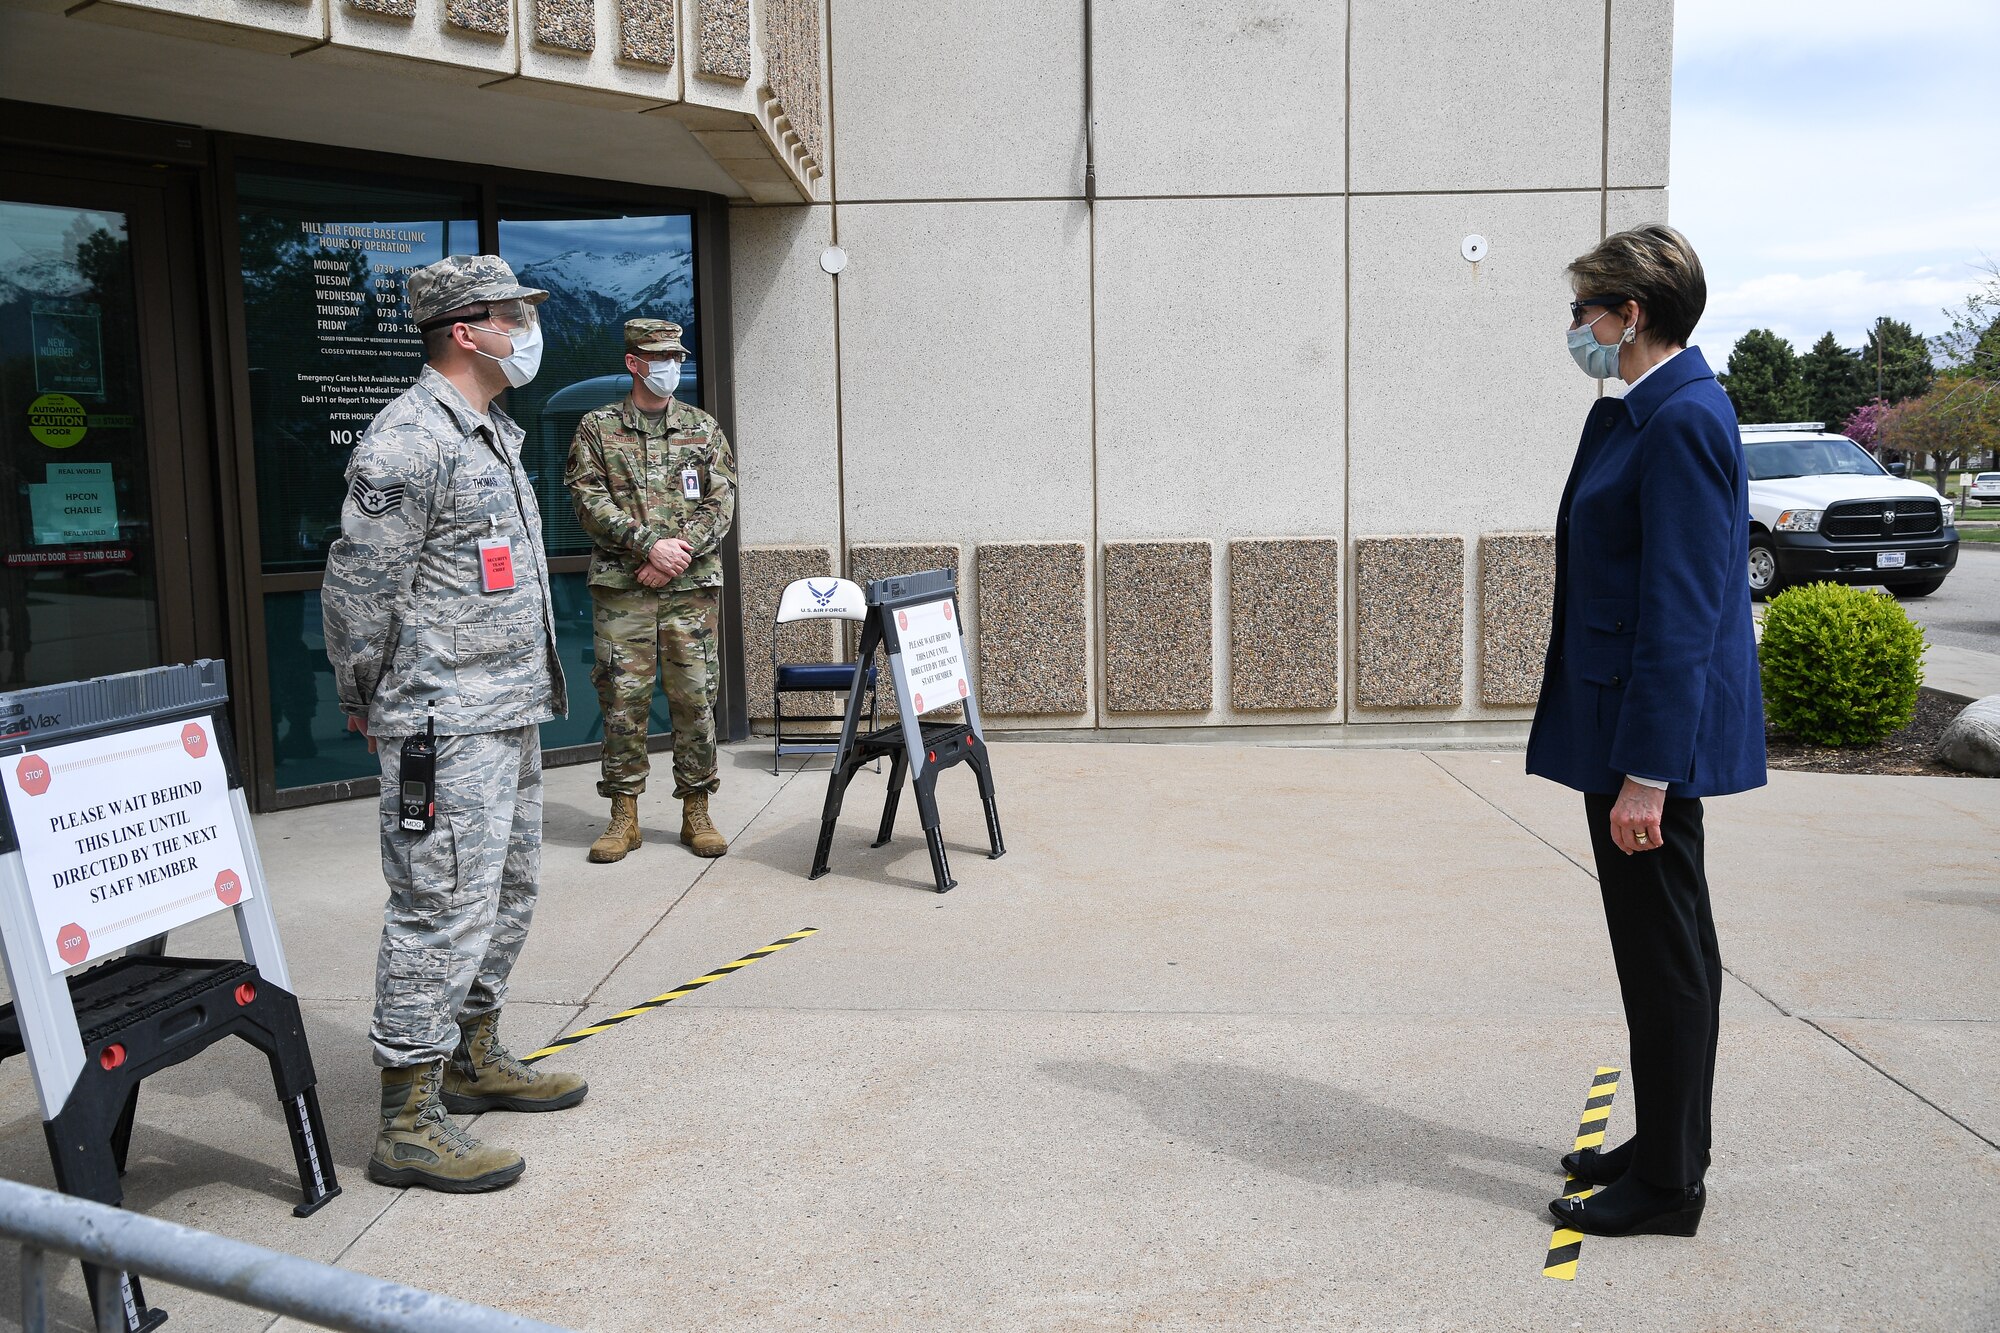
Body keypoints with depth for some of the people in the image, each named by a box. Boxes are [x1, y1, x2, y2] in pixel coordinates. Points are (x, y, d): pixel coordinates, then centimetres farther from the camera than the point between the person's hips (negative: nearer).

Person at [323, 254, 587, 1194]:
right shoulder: (408, 441, -16)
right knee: (443, 908, -8)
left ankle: (475, 1060, 32)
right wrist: (367, 704, -5)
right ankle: (408, 1122, 1)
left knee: (507, 889, 17)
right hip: (448, 725, -10)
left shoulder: (493, 433, 16)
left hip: (510, 712, 10)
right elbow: (357, 586, -15)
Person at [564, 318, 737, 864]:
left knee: (694, 697, 3)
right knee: (623, 699, 0)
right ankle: (624, 816, 9)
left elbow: (721, 503, 4)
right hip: (620, 587, -1)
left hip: (691, 586, 1)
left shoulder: (703, 428, 12)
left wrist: (679, 554, -10)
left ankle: (696, 813, 12)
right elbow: (591, 502, -3)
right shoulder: (597, 428, 6)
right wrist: (650, 544, -15)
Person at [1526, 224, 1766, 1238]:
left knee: (1666, 955, 1)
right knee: (1663, 951, 19)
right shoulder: (1641, 412, 13)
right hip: (1624, 726, 10)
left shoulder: (1682, 421, -18)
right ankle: (1666, 1146, 33)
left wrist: (1645, 771, -23)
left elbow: (1680, 613, -23)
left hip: (1655, 735, -10)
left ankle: (1666, 1188, 16)